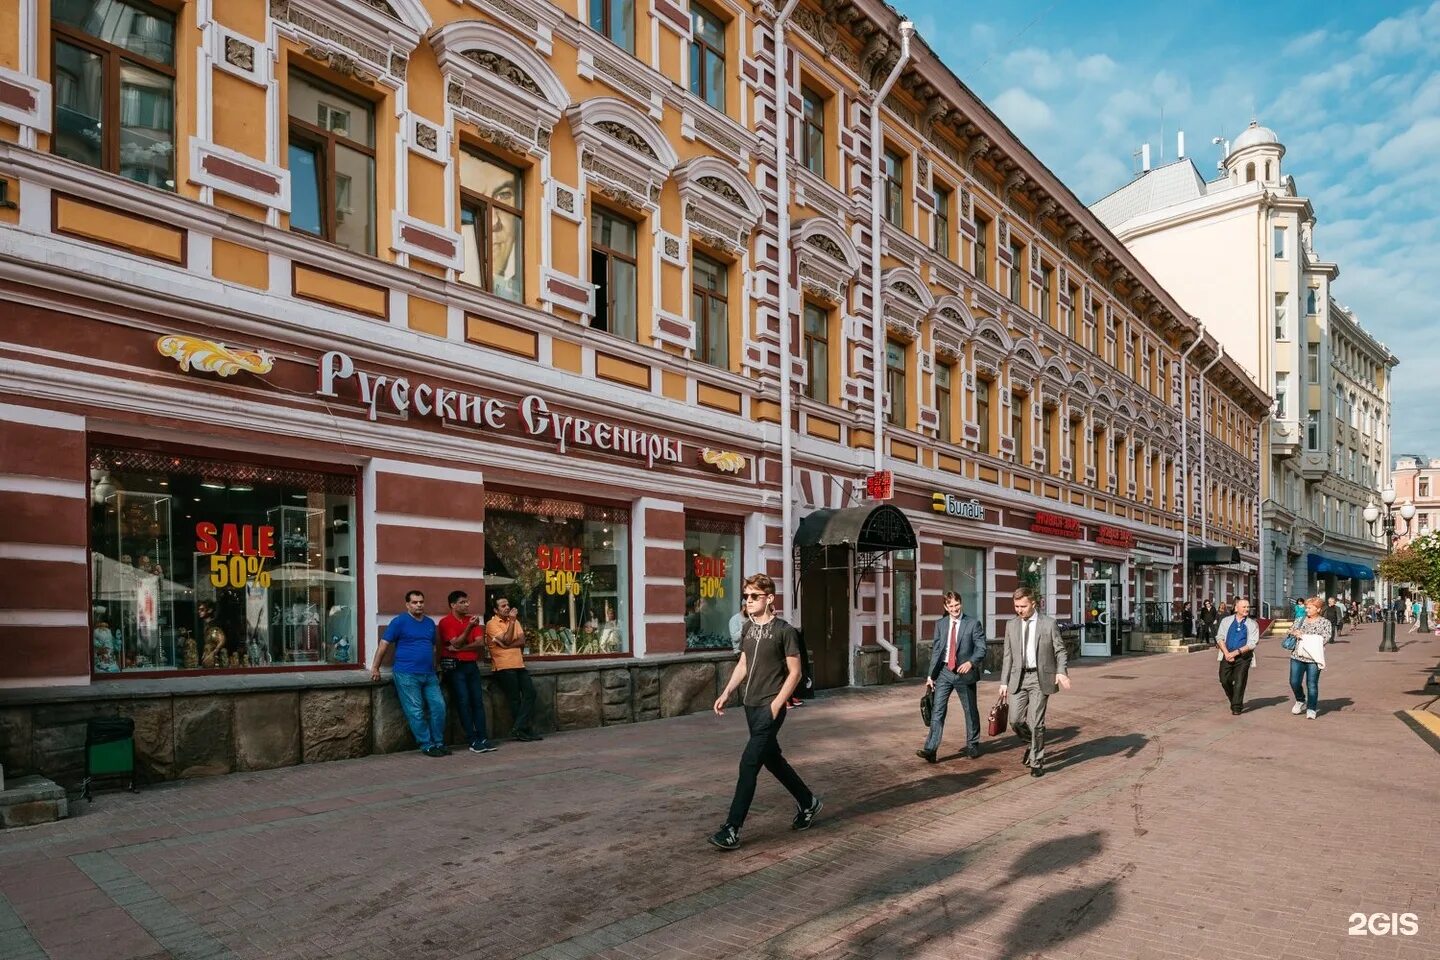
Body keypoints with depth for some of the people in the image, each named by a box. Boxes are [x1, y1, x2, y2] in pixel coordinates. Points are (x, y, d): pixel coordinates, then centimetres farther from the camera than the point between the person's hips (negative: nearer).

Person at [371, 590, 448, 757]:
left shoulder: (430, 623, 14)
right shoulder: (400, 621, -4)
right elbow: (384, 644, -4)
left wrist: (435, 668, 22)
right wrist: (375, 668, -7)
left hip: (429, 674, 6)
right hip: (406, 675, -6)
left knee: (439, 707, 2)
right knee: (416, 712, -3)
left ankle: (439, 743, 14)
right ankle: (427, 746, 6)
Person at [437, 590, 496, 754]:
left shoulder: (472, 619, 10)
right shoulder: (445, 622, -5)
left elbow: (480, 643, 0)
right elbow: (456, 643, -15)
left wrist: (460, 648, -14)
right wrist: (469, 627, -26)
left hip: (472, 665, 5)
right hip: (455, 667, -5)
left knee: (478, 701, 1)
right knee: (464, 702, -6)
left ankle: (482, 738, 2)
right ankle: (473, 740, -5)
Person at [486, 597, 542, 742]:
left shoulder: (515, 621, 17)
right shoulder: (492, 624, -3)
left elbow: (522, 642, 5)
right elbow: (506, 640, -15)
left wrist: (507, 645, -11)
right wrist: (512, 621, -14)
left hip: (519, 664, 6)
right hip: (503, 667, -6)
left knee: (530, 693, -4)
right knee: (515, 699, -2)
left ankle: (519, 729, -1)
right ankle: (526, 730, 6)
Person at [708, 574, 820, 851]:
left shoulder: (784, 631, -11)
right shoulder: (748, 627, 8)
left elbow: (795, 672, -10)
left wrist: (776, 704, -16)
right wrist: (726, 693, 7)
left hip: (770, 707, -8)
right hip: (750, 705, 8)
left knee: (749, 764, -10)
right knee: (772, 759, 18)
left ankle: (732, 829, -5)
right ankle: (808, 802, 38)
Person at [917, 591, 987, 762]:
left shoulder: (973, 623, -4)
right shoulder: (940, 624, 6)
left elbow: (981, 648, -8)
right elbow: (935, 650, 8)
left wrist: (971, 662, -27)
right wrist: (931, 675, 4)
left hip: (964, 672, -2)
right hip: (944, 671, 2)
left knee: (970, 710, 12)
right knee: (937, 710, -6)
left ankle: (972, 745, 30)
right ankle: (930, 750, -10)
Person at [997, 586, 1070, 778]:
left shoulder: (1049, 623, -4)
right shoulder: (1011, 625, 7)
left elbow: (1060, 650, -1)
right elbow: (1008, 656, 10)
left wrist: (1061, 672, -18)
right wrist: (1004, 682, 6)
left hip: (1040, 678, -3)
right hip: (1019, 677, 4)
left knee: (1036, 722, -3)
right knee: (1016, 720, 0)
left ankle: (1036, 761, 14)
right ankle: (1034, 744, 30)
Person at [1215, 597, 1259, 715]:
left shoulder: (1252, 624, 5)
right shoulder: (1226, 621, 10)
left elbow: (1252, 643, -5)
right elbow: (1219, 638, 4)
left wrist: (1235, 652, -14)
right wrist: (1227, 653, -10)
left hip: (1243, 657, -2)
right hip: (1227, 656, 2)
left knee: (1239, 682, -5)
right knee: (1225, 680, 2)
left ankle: (1236, 707, 4)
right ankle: (1234, 701, 25)